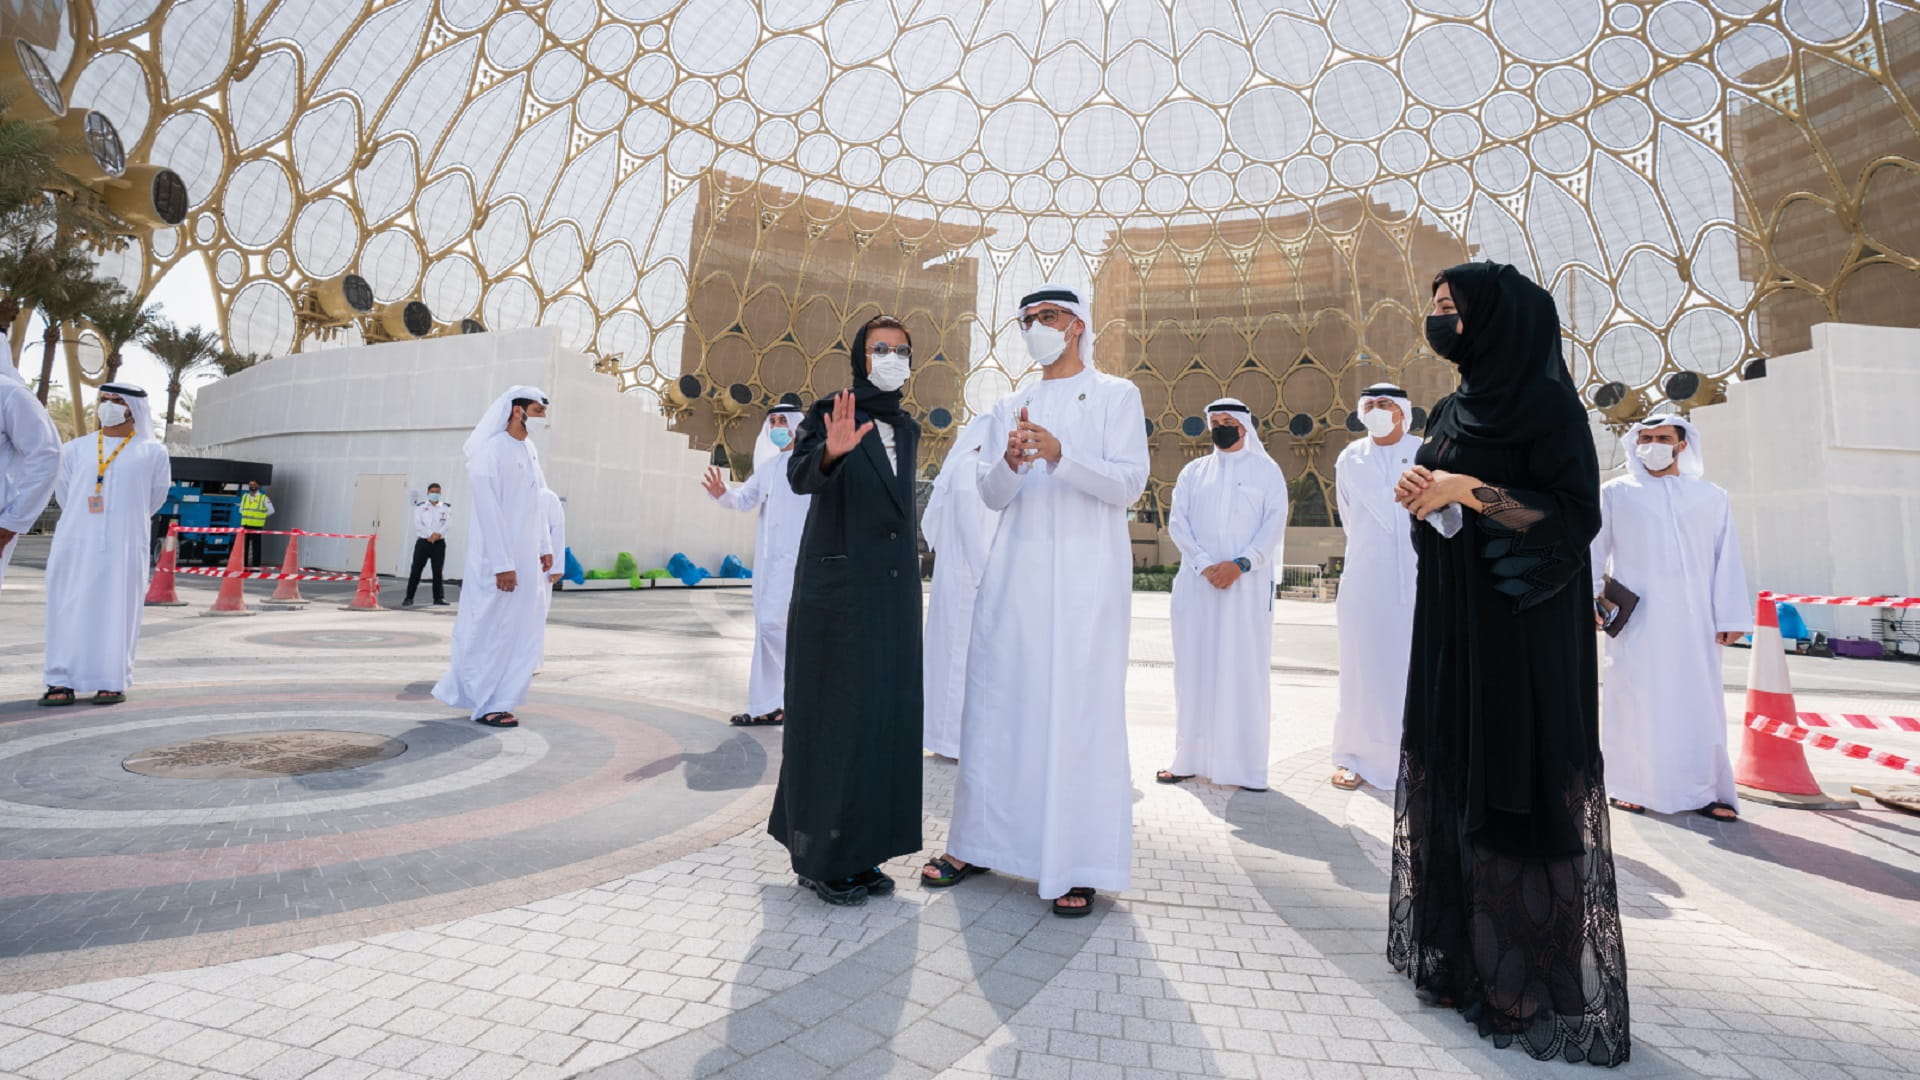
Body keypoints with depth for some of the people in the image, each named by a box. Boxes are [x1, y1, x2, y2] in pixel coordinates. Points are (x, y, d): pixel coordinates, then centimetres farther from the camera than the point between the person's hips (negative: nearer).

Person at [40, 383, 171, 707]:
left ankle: (112, 681, 3)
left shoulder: (152, 452, 5)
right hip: (75, 543, 2)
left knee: (116, 610, -1)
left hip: (124, 545, -2)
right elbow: (63, 492, 20)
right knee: (69, 609, 2)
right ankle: (62, 681, 7)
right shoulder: (75, 449, 11)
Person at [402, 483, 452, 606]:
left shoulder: (446, 507, 8)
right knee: (416, 570, -2)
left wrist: (439, 533, -22)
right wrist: (430, 534, -19)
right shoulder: (420, 507, 7)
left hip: (439, 543, 0)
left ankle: (438, 598, 9)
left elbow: (448, 523, -6)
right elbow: (417, 523, -5)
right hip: (423, 542, 0)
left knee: (437, 571, 2)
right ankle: (409, 598, 3)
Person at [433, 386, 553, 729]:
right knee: (492, 630, 3)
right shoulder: (490, 450, -13)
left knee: (523, 630, 11)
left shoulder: (530, 452, 11)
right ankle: (487, 704, 16)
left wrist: (545, 547, 12)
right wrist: (502, 564, -20)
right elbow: (489, 511, -17)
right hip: (497, 559, -8)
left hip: (526, 558, 8)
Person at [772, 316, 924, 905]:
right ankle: (823, 858, 13)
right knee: (836, 716, -2)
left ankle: (860, 852, 21)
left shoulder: (905, 429, 15)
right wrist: (830, 451, -42)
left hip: (893, 593, 7)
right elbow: (800, 476, -21)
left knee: (885, 716, 8)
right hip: (838, 590, -6)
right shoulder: (829, 413, -3)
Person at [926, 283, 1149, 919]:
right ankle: (974, 843, 16)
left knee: (1080, 709, -3)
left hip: (1086, 573, -3)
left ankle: (1078, 865, 7)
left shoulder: (1116, 396, 6)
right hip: (1015, 570, 4)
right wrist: (1011, 462, -16)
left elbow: (1129, 484, -6)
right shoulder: (1010, 408, 17)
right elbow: (991, 494, 7)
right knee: (996, 703, 4)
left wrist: (1060, 456, -22)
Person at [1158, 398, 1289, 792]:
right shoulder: (1193, 471, 14)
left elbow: (1274, 524, -1)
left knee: (1245, 670, -2)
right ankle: (1190, 759, 8)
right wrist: (1205, 564, -10)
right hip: (1197, 583, 2)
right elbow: (1177, 522, 4)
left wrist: (1241, 564, -15)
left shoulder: (1267, 471, 9)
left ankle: (1245, 765, 3)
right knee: (1194, 668, 2)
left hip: (1248, 585, -2)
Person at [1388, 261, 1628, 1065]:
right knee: (1453, 777, 10)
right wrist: (1419, 498, -3)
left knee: (1515, 789, -3)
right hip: (1452, 626, 8)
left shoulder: (1547, 402, -8)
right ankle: (1460, 946, 23)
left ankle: (1531, 980, 10)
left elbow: (1578, 515, -15)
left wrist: (1468, 492, -19)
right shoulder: (1451, 410, 14)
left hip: (1524, 634, -7)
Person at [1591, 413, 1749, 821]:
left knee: (1699, 703, 3)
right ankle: (1631, 787, 10)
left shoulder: (1711, 498, 14)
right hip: (1635, 619, -2)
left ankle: (1703, 791, 12)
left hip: (1693, 620, 2)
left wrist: (1730, 617, 2)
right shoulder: (1615, 493, 8)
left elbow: (1727, 560, 9)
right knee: (1635, 700, 1)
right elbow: (1594, 551, 5)